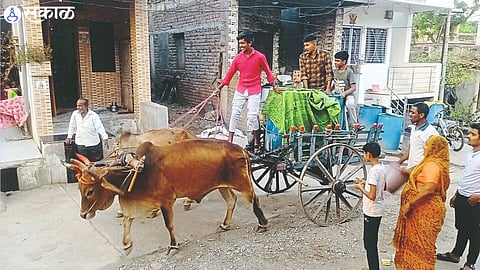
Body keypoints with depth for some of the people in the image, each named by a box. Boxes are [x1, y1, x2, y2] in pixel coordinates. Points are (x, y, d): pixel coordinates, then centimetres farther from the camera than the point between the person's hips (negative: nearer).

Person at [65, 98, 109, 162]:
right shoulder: (75, 114, 4)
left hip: (93, 144, -3)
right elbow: (72, 126, 17)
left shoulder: (93, 115, -7)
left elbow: (99, 127, -12)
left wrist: (105, 138, -21)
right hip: (81, 144, 3)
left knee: (97, 161, 5)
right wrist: (69, 137, 21)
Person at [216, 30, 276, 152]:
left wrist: (274, 86, 2)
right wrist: (219, 88, 5)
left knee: (252, 116, -7)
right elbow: (229, 74, 5)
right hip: (240, 90, 4)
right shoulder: (238, 57, 1)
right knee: (234, 114, 1)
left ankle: (256, 143, 10)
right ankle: (230, 141, 8)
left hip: (254, 91, -3)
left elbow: (268, 72, 2)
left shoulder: (260, 57, -7)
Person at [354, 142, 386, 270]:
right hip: (378, 210, 10)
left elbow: (372, 196, -26)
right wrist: (365, 182, 13)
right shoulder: (381, 167, 5)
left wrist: (361, 187, -11)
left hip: (372, 212, -10)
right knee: (371, 241, 21)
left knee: (370, 244, 3)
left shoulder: (373, 170, -24)